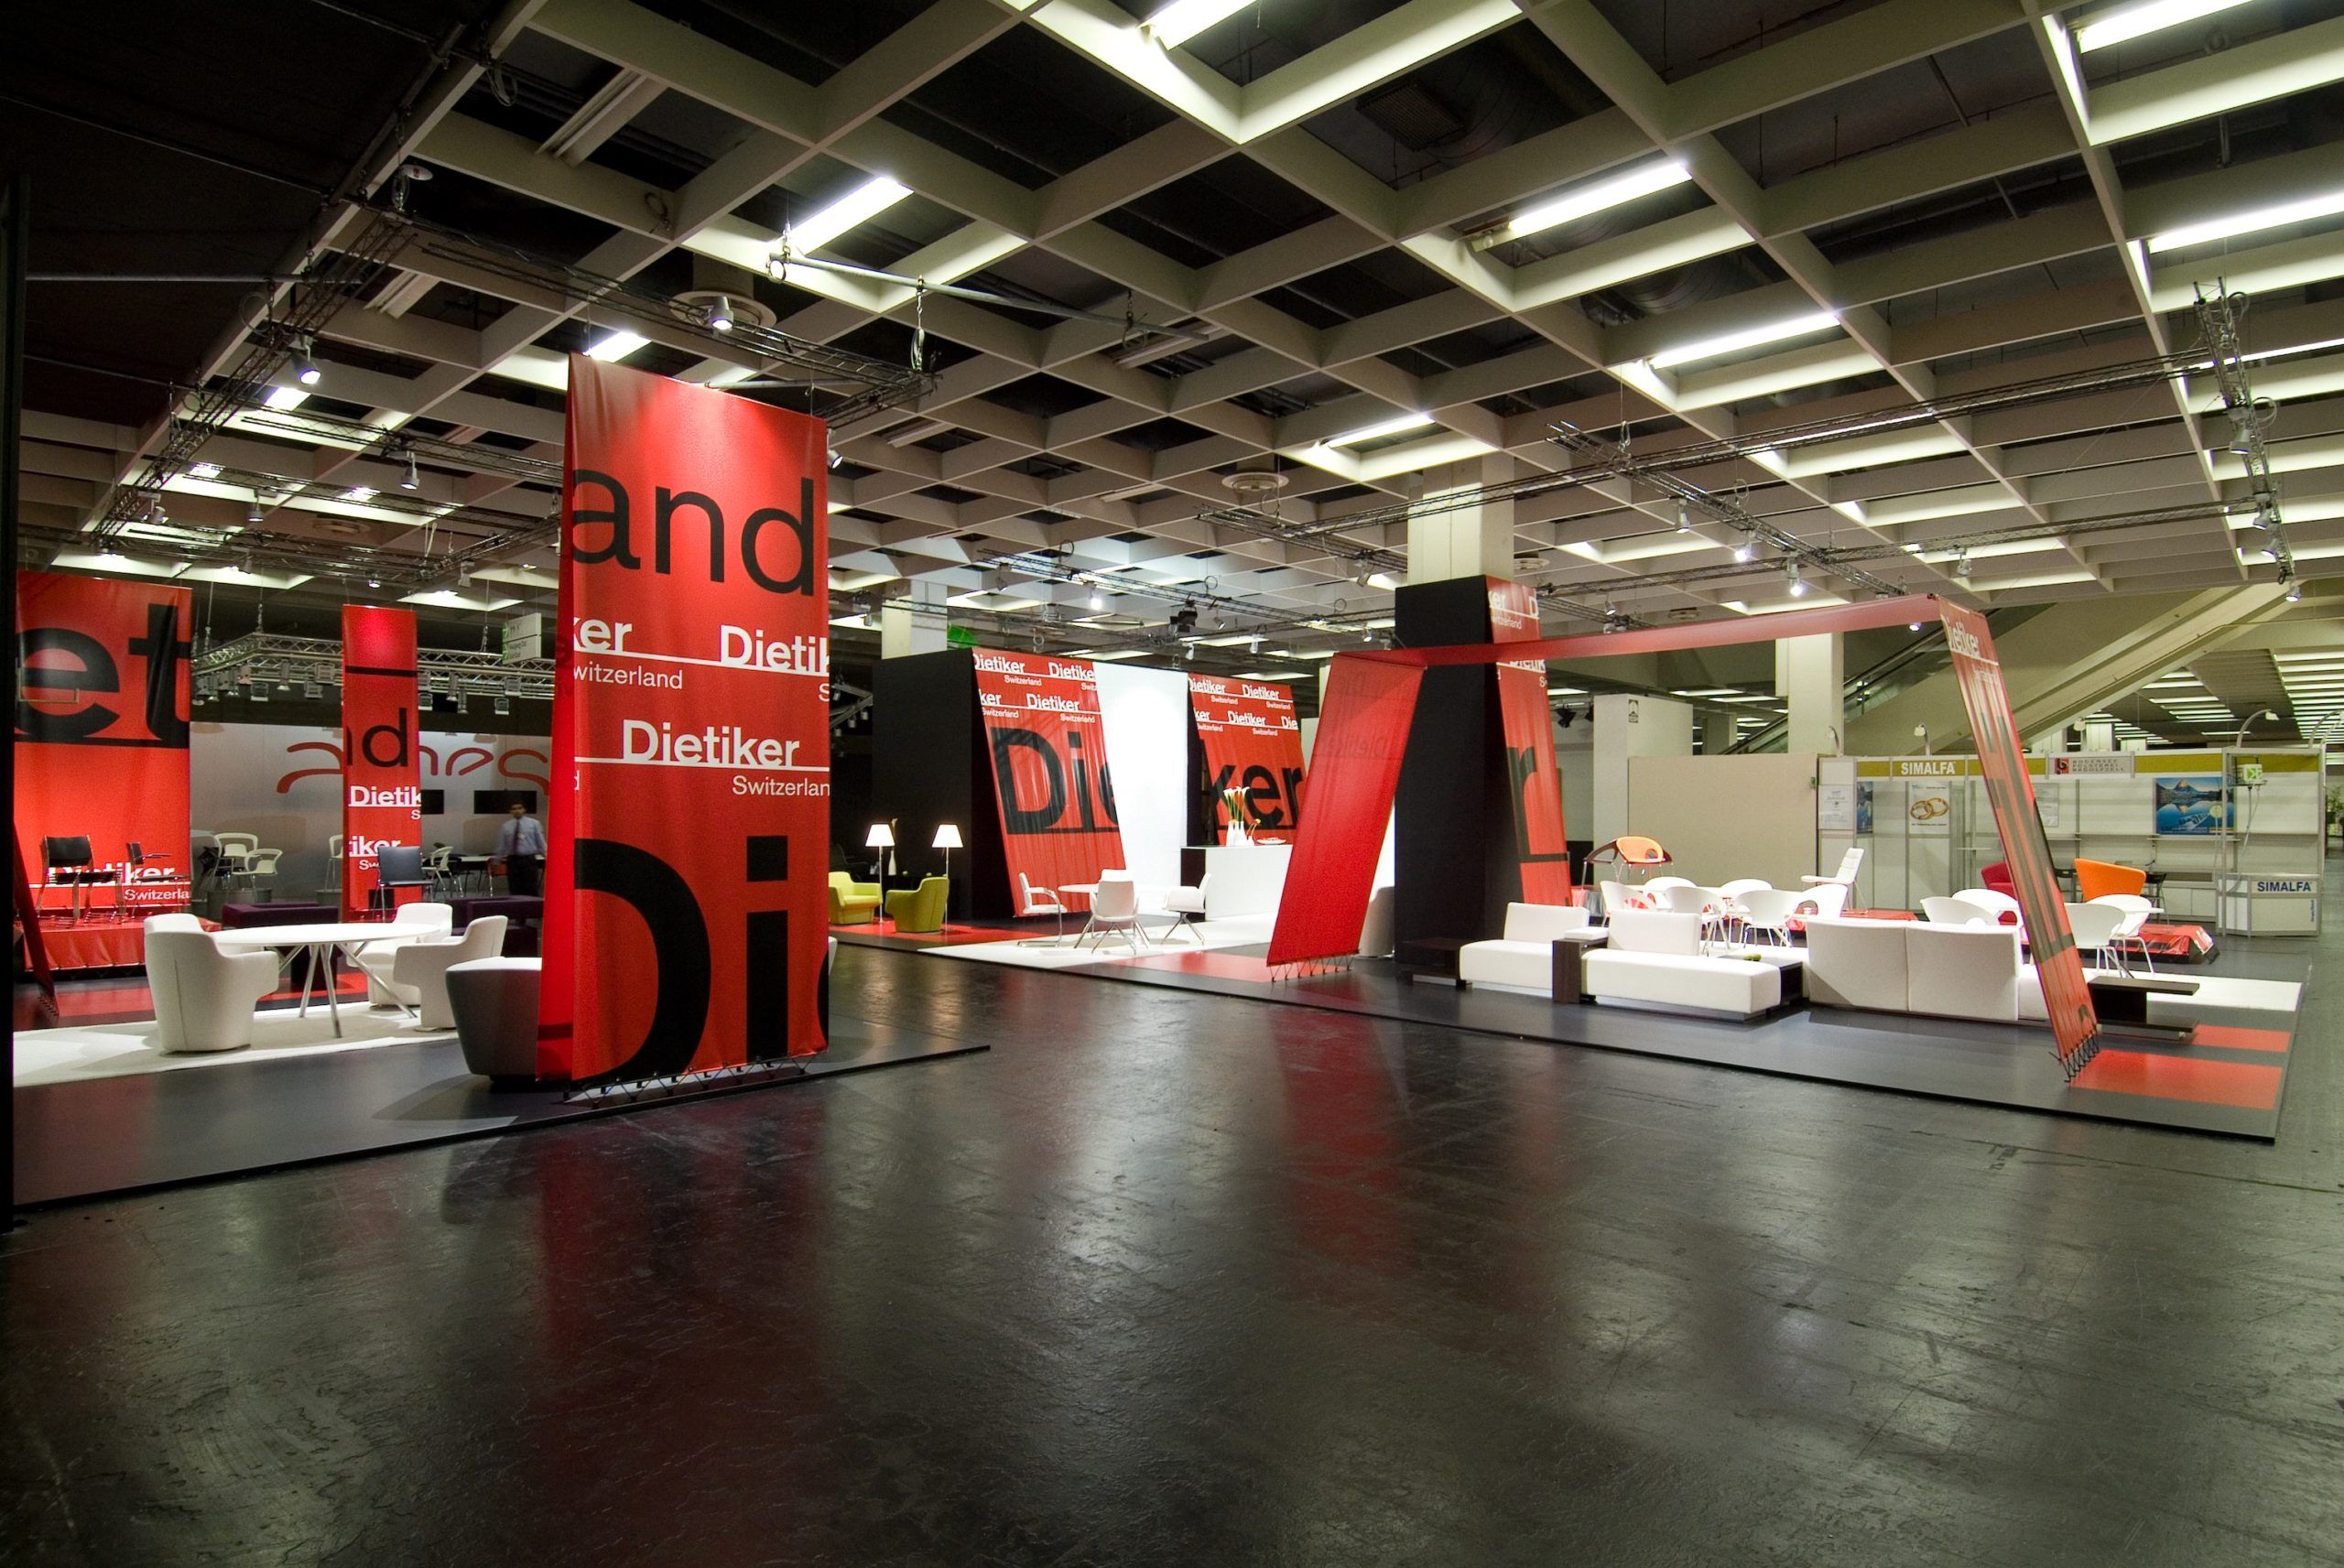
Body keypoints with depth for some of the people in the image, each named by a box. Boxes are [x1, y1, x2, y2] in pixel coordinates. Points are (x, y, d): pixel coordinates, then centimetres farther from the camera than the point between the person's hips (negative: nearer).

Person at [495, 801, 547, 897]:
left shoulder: (534, 823, 5)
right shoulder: (505, 827, 10)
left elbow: (541, 842, 4)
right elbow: (501, 846, 13)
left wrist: (546, 857, 0)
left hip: (529, 860, -2)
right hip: (512, 860, 2)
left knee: (531, 889, -6)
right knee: (514, 889, 3)